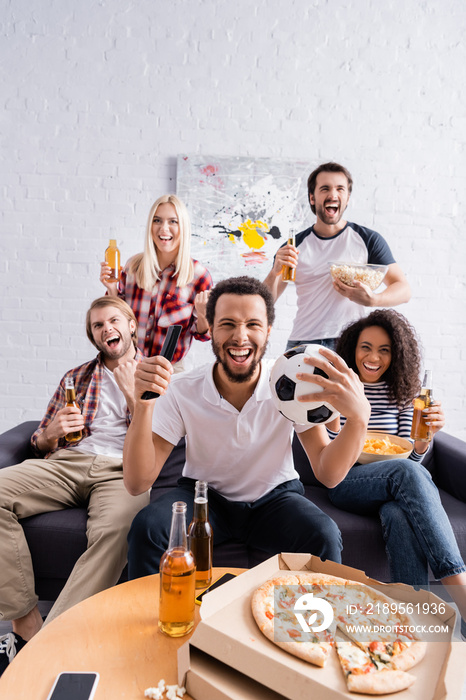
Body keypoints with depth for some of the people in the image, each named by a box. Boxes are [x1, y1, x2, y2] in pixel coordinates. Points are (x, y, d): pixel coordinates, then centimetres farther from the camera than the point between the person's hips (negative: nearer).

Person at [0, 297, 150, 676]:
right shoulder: (76, 376, 25)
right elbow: (41, 444, 26)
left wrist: (131, 391, 0)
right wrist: (51, 432, 2)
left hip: (123, 470, -3)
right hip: (66, 462, 4)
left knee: (116, 527, -37)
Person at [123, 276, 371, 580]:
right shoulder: (181, 391, -16)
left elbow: (328, 474, -21)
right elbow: (138, 483, -20)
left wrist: (358, 417, -41)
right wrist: (143, 407, -36)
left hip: (275, 497, 0)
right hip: (204, 496, 0)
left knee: (324, 535, -28)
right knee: (146, 528, -27)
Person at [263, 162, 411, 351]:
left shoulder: (369, 239, 7)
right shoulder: (295, 246, 8)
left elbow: (403, 289, 4)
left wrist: (372, 299, -17)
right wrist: (275, 272, -16)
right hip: (303, 342, 1)